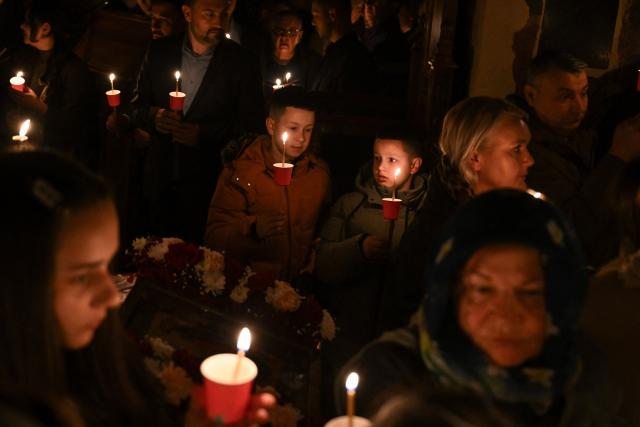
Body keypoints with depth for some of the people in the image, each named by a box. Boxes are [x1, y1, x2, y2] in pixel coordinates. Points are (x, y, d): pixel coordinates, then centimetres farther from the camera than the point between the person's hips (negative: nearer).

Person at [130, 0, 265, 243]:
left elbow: (252, 125, -5)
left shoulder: (242, 63, -5)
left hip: (208, 185, -3)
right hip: (160, 181, 3)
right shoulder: (159, 52, 3)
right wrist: (154, 117, -14)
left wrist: (203, 134, -16)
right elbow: (138, 107, 9)